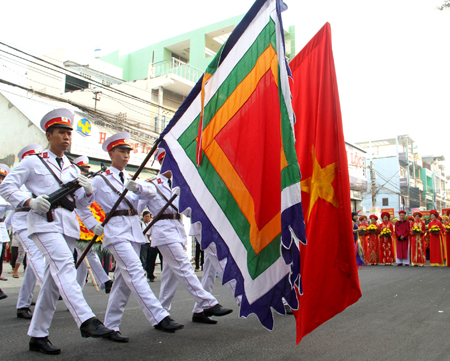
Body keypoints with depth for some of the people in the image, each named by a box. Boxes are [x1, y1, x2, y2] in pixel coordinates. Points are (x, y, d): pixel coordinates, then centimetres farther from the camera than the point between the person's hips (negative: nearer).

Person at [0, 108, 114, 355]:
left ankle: (37, 336, 16)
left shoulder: (73, 169, 22)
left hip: (69, 225, 6)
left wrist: (88, 192, -3)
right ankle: (86, 321, -34)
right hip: (44, 222, -5)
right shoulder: (33, 162, 9)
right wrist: (30, 201, -13)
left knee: (54, 280, 6)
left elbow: (82, 203, 19)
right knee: (65, 266, -26)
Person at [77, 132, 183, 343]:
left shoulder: (131, 180, 20)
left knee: (124, 280, 7)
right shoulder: (100, 181, 4)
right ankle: (159, 318, -24)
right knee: (135, 272, -19)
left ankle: (111, 327, 16)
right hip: (116, 231, -6)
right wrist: (94, 226, -3)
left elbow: (151, 193, 3)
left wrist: (138, 187, -16)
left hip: (135, 231, 6)